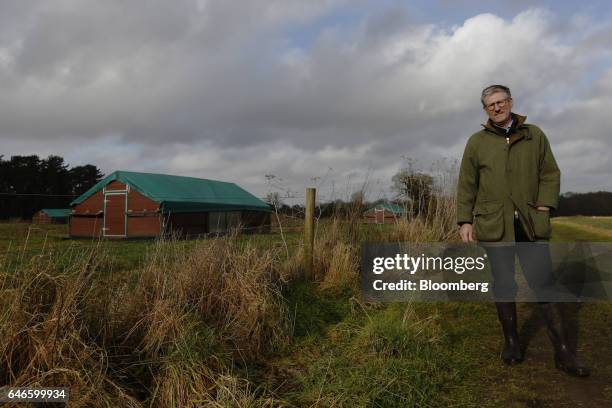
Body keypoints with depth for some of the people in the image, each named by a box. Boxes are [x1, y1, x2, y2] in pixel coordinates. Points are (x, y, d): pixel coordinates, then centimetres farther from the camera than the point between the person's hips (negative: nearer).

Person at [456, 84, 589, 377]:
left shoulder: (535, 135, 10)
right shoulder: (477, 142, 7)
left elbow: (550, 174, 10)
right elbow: (466, 185, 5)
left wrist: (545, 207, -4)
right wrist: (464, 221, -1)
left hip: (531, 224, 1)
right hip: (494, 225, 0)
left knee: (544, 284, 0)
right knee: (504, 286, 6)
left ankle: (563, 353, 9)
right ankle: (511, 342, 21)